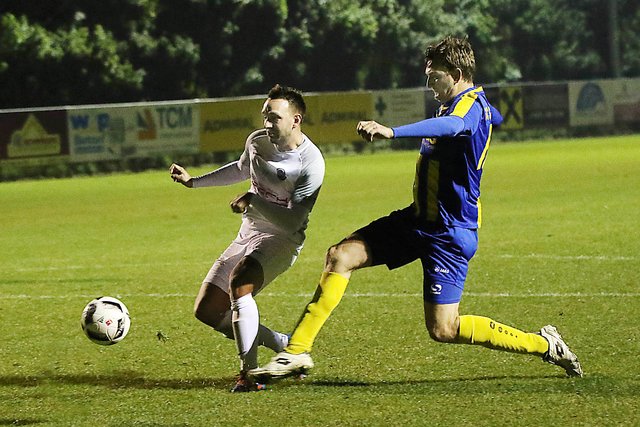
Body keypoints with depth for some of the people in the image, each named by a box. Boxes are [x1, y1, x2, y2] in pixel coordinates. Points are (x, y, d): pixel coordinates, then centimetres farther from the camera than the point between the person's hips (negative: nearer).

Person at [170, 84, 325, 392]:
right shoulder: (257, 141, 2)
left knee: (239, 281, -37)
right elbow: (241, 169, 26)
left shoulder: (310, 163, -19)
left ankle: (249, 373, -32)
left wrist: (253, 200, -25)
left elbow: (293, 222, -24)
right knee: (206, 311, 1)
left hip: (280, 240, -8)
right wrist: (193, 181, 28)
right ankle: (283, 345, 14)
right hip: (247, 236, 8)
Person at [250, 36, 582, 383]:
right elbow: (495, 118, 36)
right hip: (419, 220, 10)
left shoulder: (470, 105, -19)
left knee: (442, 330, -10)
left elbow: (449, 126, -45)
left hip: (449, 233, -10)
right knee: (340, 256, -3)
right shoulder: (467, 104, 11)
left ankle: (544, 344, 7)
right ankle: (297, 351, -2)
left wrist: (392, 132, -60)